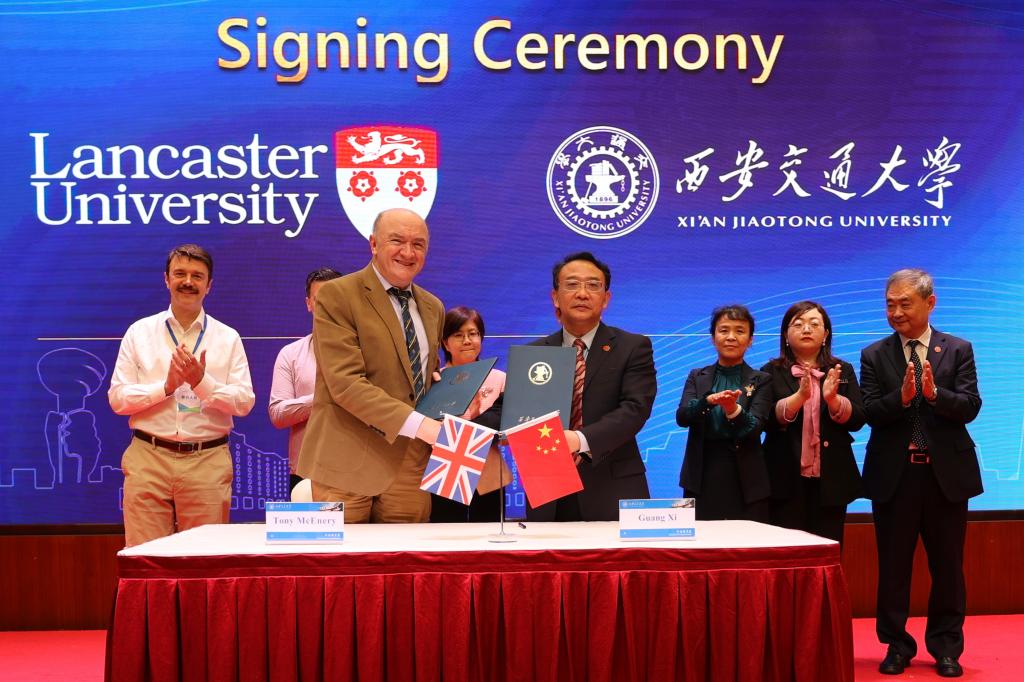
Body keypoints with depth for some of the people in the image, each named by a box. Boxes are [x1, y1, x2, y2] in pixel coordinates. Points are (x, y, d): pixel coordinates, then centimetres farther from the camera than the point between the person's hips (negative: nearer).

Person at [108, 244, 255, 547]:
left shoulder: (228, 338, 7)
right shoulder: (139, 332, 8)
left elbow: (244, 402, 0)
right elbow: (117, 398, 3)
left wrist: (202, 381, -15)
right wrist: (166, 386, -12)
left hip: (208, 464, 0)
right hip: (149, 459, 0)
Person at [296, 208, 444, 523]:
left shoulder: (432, 307, 16)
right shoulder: (336, 295, -6)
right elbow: (345, 382, -16)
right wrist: (416, 423, -24)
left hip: (412, 464, 6)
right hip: (348, 464, -6)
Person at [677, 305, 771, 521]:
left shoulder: (761, 380, 5)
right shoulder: (697, 377, 10)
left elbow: (755, 428, -8)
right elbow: (681, 417, -6)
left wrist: (733, 410, -29)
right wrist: (709, 400, -25)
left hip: (745, 481, -1)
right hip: (702, 478, 1)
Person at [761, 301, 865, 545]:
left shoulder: (843, 371, 11)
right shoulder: (772, 372, 5)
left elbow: (857, 420, 1)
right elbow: (766, 421, -7)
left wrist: (832, 398, -18)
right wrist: (799, 396, -22)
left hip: (830, 479, 2)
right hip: (786, 479, -2)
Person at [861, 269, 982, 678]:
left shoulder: (958, 350, 3)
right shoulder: (874, 356, 3)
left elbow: (970, 407, -8)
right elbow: (871, 413, -8)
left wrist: (934, 394, -26)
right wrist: (901, 397, -26)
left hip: (947, 473, 0)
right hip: (894, 475, 0)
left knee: (947, 565, 8)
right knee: (893, 565, 7)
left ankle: (945, 647, 20)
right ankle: (897, 644, 19)